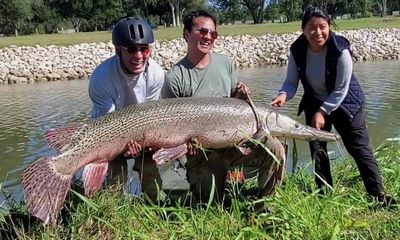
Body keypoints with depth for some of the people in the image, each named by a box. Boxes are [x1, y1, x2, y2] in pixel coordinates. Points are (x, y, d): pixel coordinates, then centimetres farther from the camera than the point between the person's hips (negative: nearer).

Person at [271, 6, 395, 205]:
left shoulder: (340, 51, -27)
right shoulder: (297, 51, -17)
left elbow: (341, 90, -23)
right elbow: (291, 82, -12)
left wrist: (322, 111, -25)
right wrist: (283, 95, -33)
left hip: (344, 103, -4)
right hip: (315, 104, 4)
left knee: (360, 149, -1)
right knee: (317, 149, 9)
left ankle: (379, 195, 10)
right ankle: (324, 193, 25)